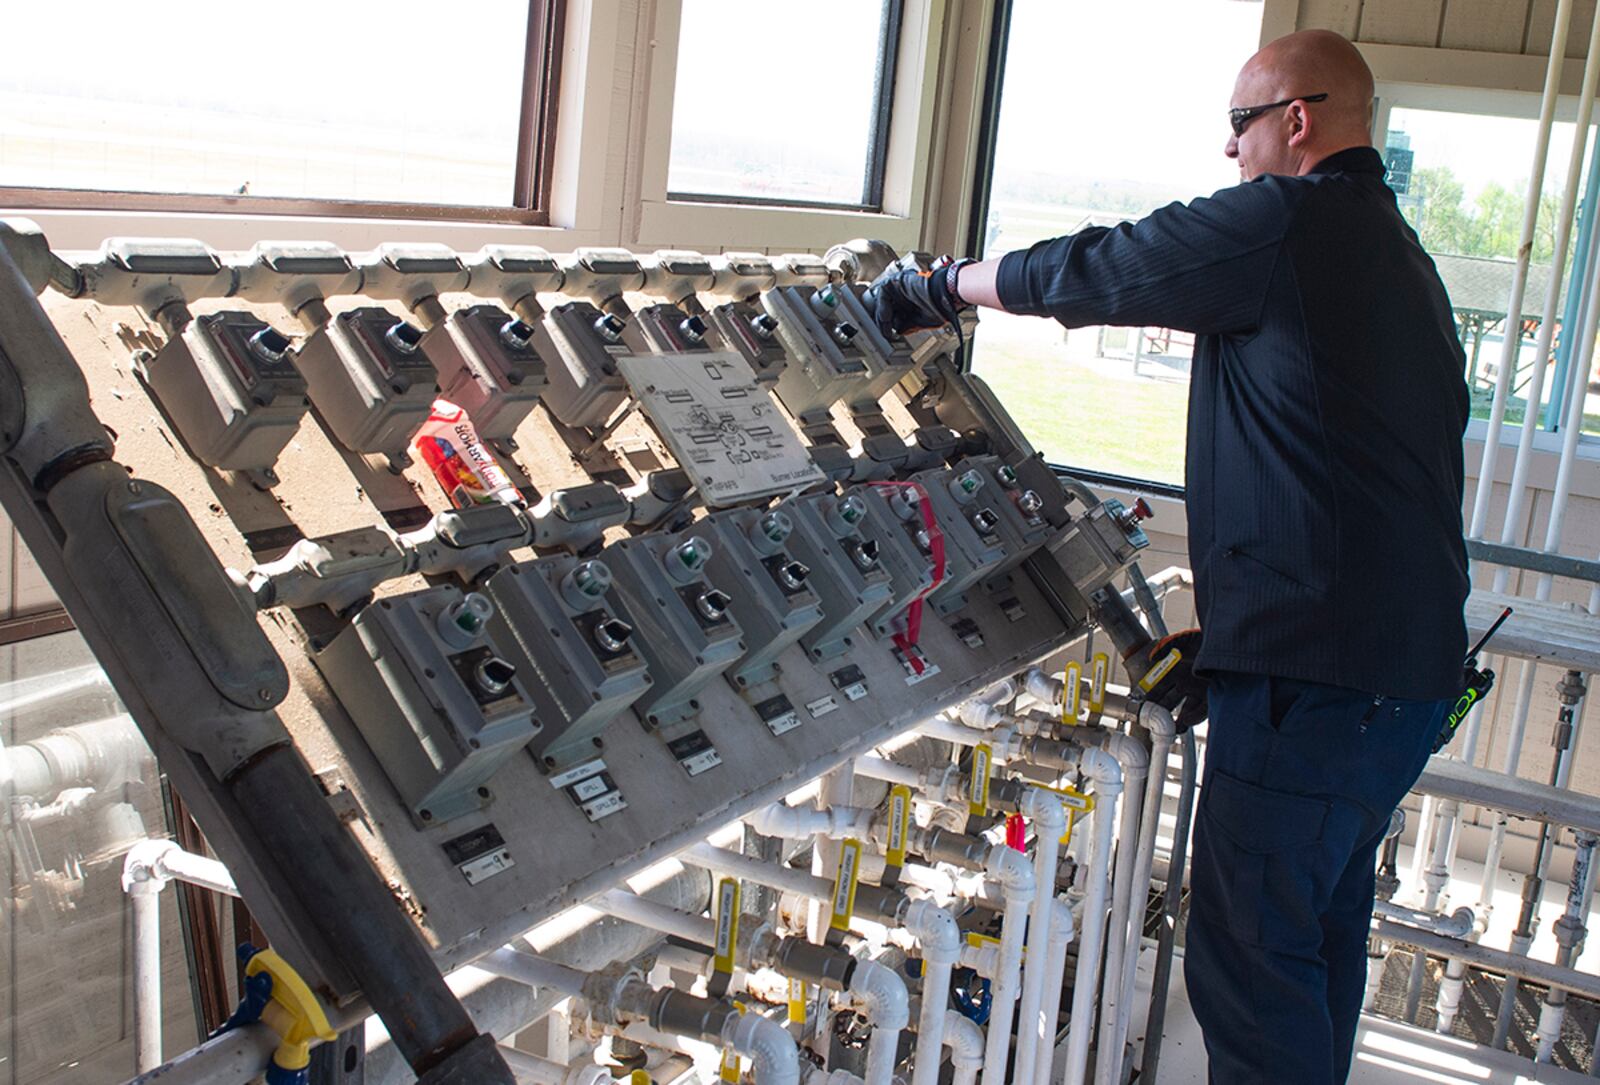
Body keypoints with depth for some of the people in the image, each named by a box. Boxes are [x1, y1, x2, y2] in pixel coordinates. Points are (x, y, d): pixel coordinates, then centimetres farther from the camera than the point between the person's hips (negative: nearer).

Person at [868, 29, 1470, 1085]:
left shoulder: (1287, 220, -12)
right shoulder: (1397, 253, 19)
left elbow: (1083, 273, -8)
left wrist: (942, 285, 10)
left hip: (1316, 668, -10)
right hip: (1411, 656, 10)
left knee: (1250, 956, -3)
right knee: (1322, 934, 21)